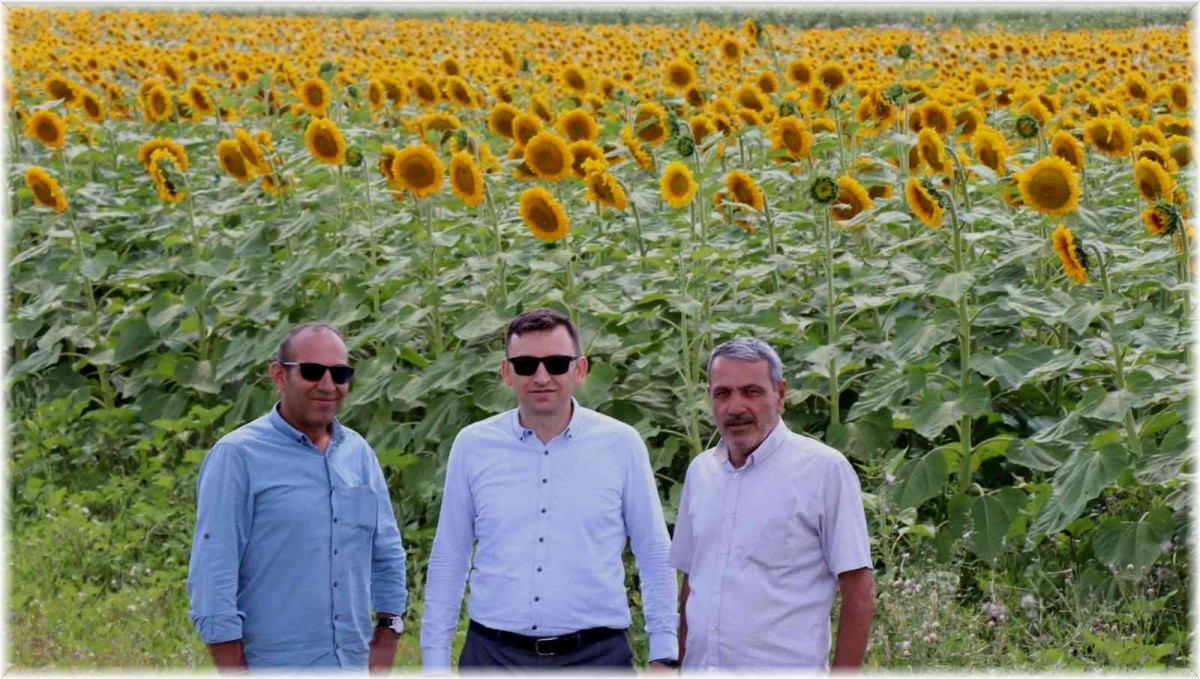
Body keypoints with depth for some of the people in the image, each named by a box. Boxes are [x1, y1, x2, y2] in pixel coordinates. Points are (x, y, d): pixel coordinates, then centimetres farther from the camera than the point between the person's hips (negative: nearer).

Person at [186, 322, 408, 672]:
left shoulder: (359, 453, 10)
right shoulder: (238, 456, -8)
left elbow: (387, 556, 19)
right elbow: (212, 574, -10)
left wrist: (386, 641, 11)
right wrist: (233, 673, -13)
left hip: (352, 668, 6)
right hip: (273, 669, -6)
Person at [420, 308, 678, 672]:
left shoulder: (621, 444, 0)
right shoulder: (472, 446, 2)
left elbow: (656, 557, 5)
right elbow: (447, 562, 8)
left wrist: (664, 655, 2)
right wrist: (434, 661, 6)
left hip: (595, 655, -1)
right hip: (493, 655, 1)